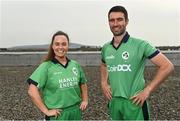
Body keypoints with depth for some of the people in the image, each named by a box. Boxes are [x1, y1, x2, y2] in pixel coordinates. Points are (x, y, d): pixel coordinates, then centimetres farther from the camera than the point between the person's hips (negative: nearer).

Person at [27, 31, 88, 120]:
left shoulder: (75, 65, 4)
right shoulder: (46, 66, -10)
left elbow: (83, 83, 20)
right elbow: (32, 91, -16)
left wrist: (85, 100, 11)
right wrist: (46, 111, -15)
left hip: (76, 112, 4)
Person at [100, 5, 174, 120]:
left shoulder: (140, 44, -12)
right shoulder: (105, 48, 3)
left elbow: (167, 66, -12)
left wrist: (147, 91, -14)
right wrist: (104, 83, 8)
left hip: (134, 103, -5)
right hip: (113, 102, 5)